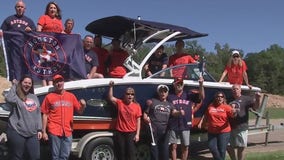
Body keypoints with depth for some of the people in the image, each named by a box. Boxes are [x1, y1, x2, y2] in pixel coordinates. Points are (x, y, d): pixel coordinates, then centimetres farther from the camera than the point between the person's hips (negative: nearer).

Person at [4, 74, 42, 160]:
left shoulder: (34, 97, 14)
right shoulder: (16, 96, -3)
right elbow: (8, 99, -28)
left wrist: (39, 129, 10)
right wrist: (14, 86, -13)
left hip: (33, 134, 5)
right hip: (17, 132, -5)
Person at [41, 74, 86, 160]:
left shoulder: (71, 96, 10)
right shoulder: (49, 97, 2)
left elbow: (79, 111, 13)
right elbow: (45, 115, 3)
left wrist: (83, 106, -10)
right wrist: (44, 132, -2)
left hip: (67, 131, 3)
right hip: (54, 131, -3)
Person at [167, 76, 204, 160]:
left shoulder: (189, 95, 5)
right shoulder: (170, 97, 5)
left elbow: (201, 97, -7)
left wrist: (201, 85, -20)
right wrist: (177, 112, -8)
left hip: (185, 126, 1)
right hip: (173, 126, 0)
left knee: (185, 147, 7)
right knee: (173, 146, 5)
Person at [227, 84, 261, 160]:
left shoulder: (246, 99, 1)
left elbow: (255, 107, -11)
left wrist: (257, 99, -29)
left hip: (241, 128, -3)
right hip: (230, 128, 4)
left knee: (241, 148, 5)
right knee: (229, 147, 10)